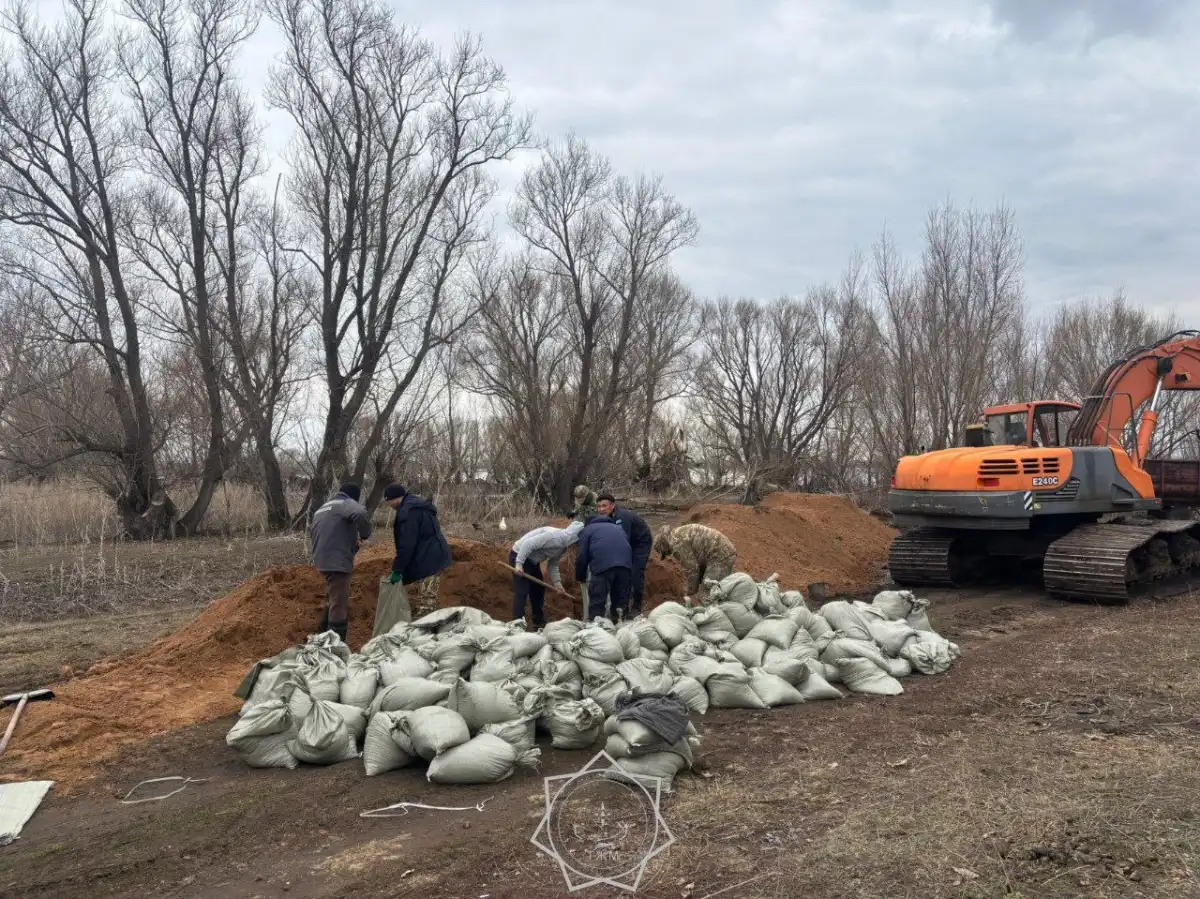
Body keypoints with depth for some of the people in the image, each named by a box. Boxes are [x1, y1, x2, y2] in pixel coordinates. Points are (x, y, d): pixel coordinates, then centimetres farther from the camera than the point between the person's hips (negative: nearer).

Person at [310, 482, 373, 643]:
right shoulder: (346, 503, -5)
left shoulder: (322, 509, 23)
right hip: (337, 562, -9)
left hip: (324, 560, 9)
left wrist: (352, 540, 24)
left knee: (333, 602, 24)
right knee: (340, 605, -6)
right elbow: (361, 514, -28)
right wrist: (364, 534, -10)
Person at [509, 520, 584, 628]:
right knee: (522, 592, -13)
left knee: (538, 590, 14)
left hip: (532, 560, 10)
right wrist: (519, 564, -32)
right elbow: (529, 543, -32)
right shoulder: (555, 536, -28)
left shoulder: (564, 546, 2)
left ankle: (539, 623, 23)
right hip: (519, 556, -10)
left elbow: (553, 565, 11)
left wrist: (557, 582, 0)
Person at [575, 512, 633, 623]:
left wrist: (580, 577, 28)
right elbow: (629, 548, 36)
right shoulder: (617, 527, 39)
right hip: (625, 565, 4)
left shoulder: (587, 529, 24)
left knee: (597, 602, 2)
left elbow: (581, 556, 16)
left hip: (603, 565, -4)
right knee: (620, 600, 16)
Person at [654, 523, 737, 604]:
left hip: (719, 557, -11)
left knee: (706, 597, -9)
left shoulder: (676, 542, -12)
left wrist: (691, 593, 1)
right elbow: (695, 563, 22)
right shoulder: (679, 533, 18)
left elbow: (691, 568, -11)